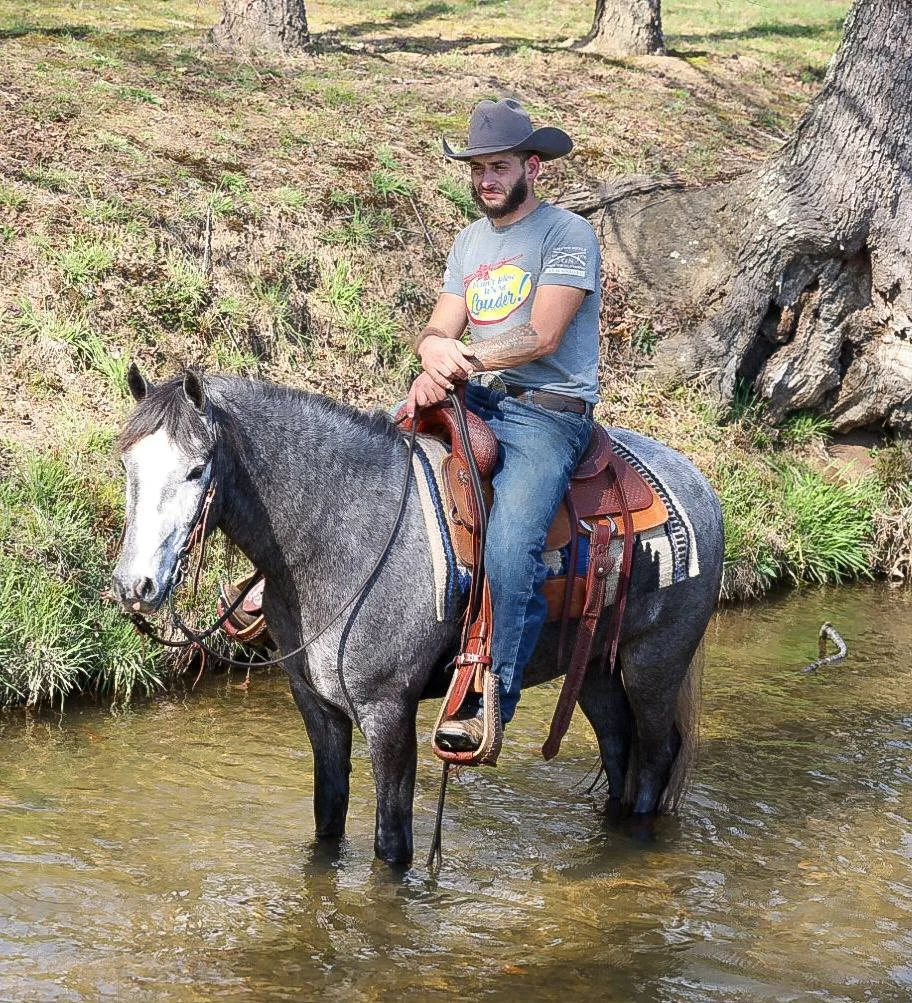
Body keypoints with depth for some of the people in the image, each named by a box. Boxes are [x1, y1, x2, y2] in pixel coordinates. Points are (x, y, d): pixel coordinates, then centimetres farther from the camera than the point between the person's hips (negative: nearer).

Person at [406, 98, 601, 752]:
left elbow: (541, 336, -14)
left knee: (509, 556, -28)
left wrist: (461, 358, -17)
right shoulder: (471, 242, 18)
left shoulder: (567, 234, -5)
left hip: (549, 414, -8)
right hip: (477, 403, 8)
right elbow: (439, 329, 10)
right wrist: (435, 352, -15)